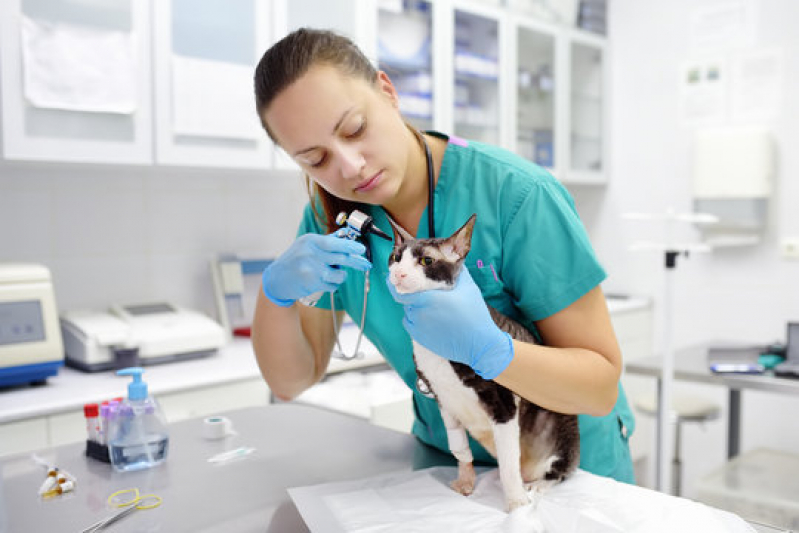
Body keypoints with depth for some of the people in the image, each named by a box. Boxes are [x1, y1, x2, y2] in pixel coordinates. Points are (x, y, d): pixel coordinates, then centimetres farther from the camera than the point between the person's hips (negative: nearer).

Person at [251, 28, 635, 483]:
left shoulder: (517, 194, -23)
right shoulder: (330, 216, -8)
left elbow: (602, 388, -20)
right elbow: (292, 380, -4)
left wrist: (486, 347, -37)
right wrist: (277, 291, -23)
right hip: (444, 460, 3)